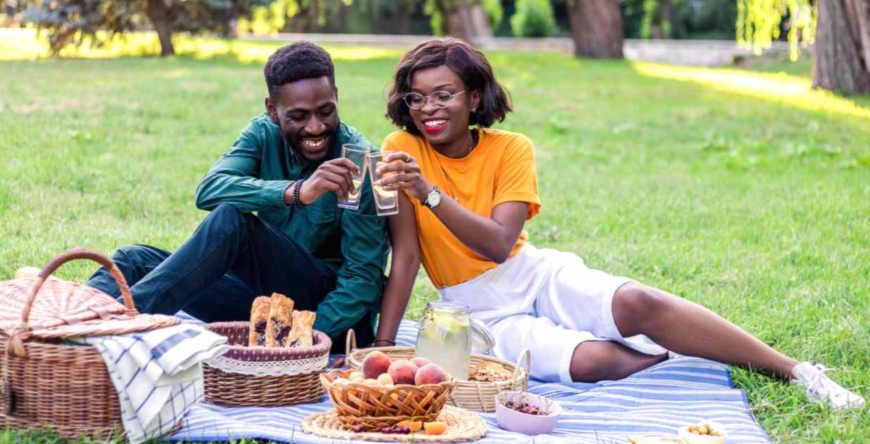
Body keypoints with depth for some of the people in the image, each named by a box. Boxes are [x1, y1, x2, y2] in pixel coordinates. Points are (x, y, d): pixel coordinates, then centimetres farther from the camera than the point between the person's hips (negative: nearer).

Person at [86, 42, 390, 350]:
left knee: (233, 220, -28)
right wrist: (297, 192, -40)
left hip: (334, 309, -6)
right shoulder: (264, 134, -1)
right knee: (135, 260, -6)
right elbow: (208, 191, -21)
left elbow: (364, 276, -17)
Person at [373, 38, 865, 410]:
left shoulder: (510, 149, -6)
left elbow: (498, 244, -20)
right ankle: (685, 357, -3)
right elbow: (405, 256, -9)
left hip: (535, 274, 1)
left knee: (635, 303, -28)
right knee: (593, 361, -30)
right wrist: (381, 347, -16)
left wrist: (428, 191, -30)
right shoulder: (404, 150, -9)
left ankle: (795, 370, -18)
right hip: (485, 312, -1)